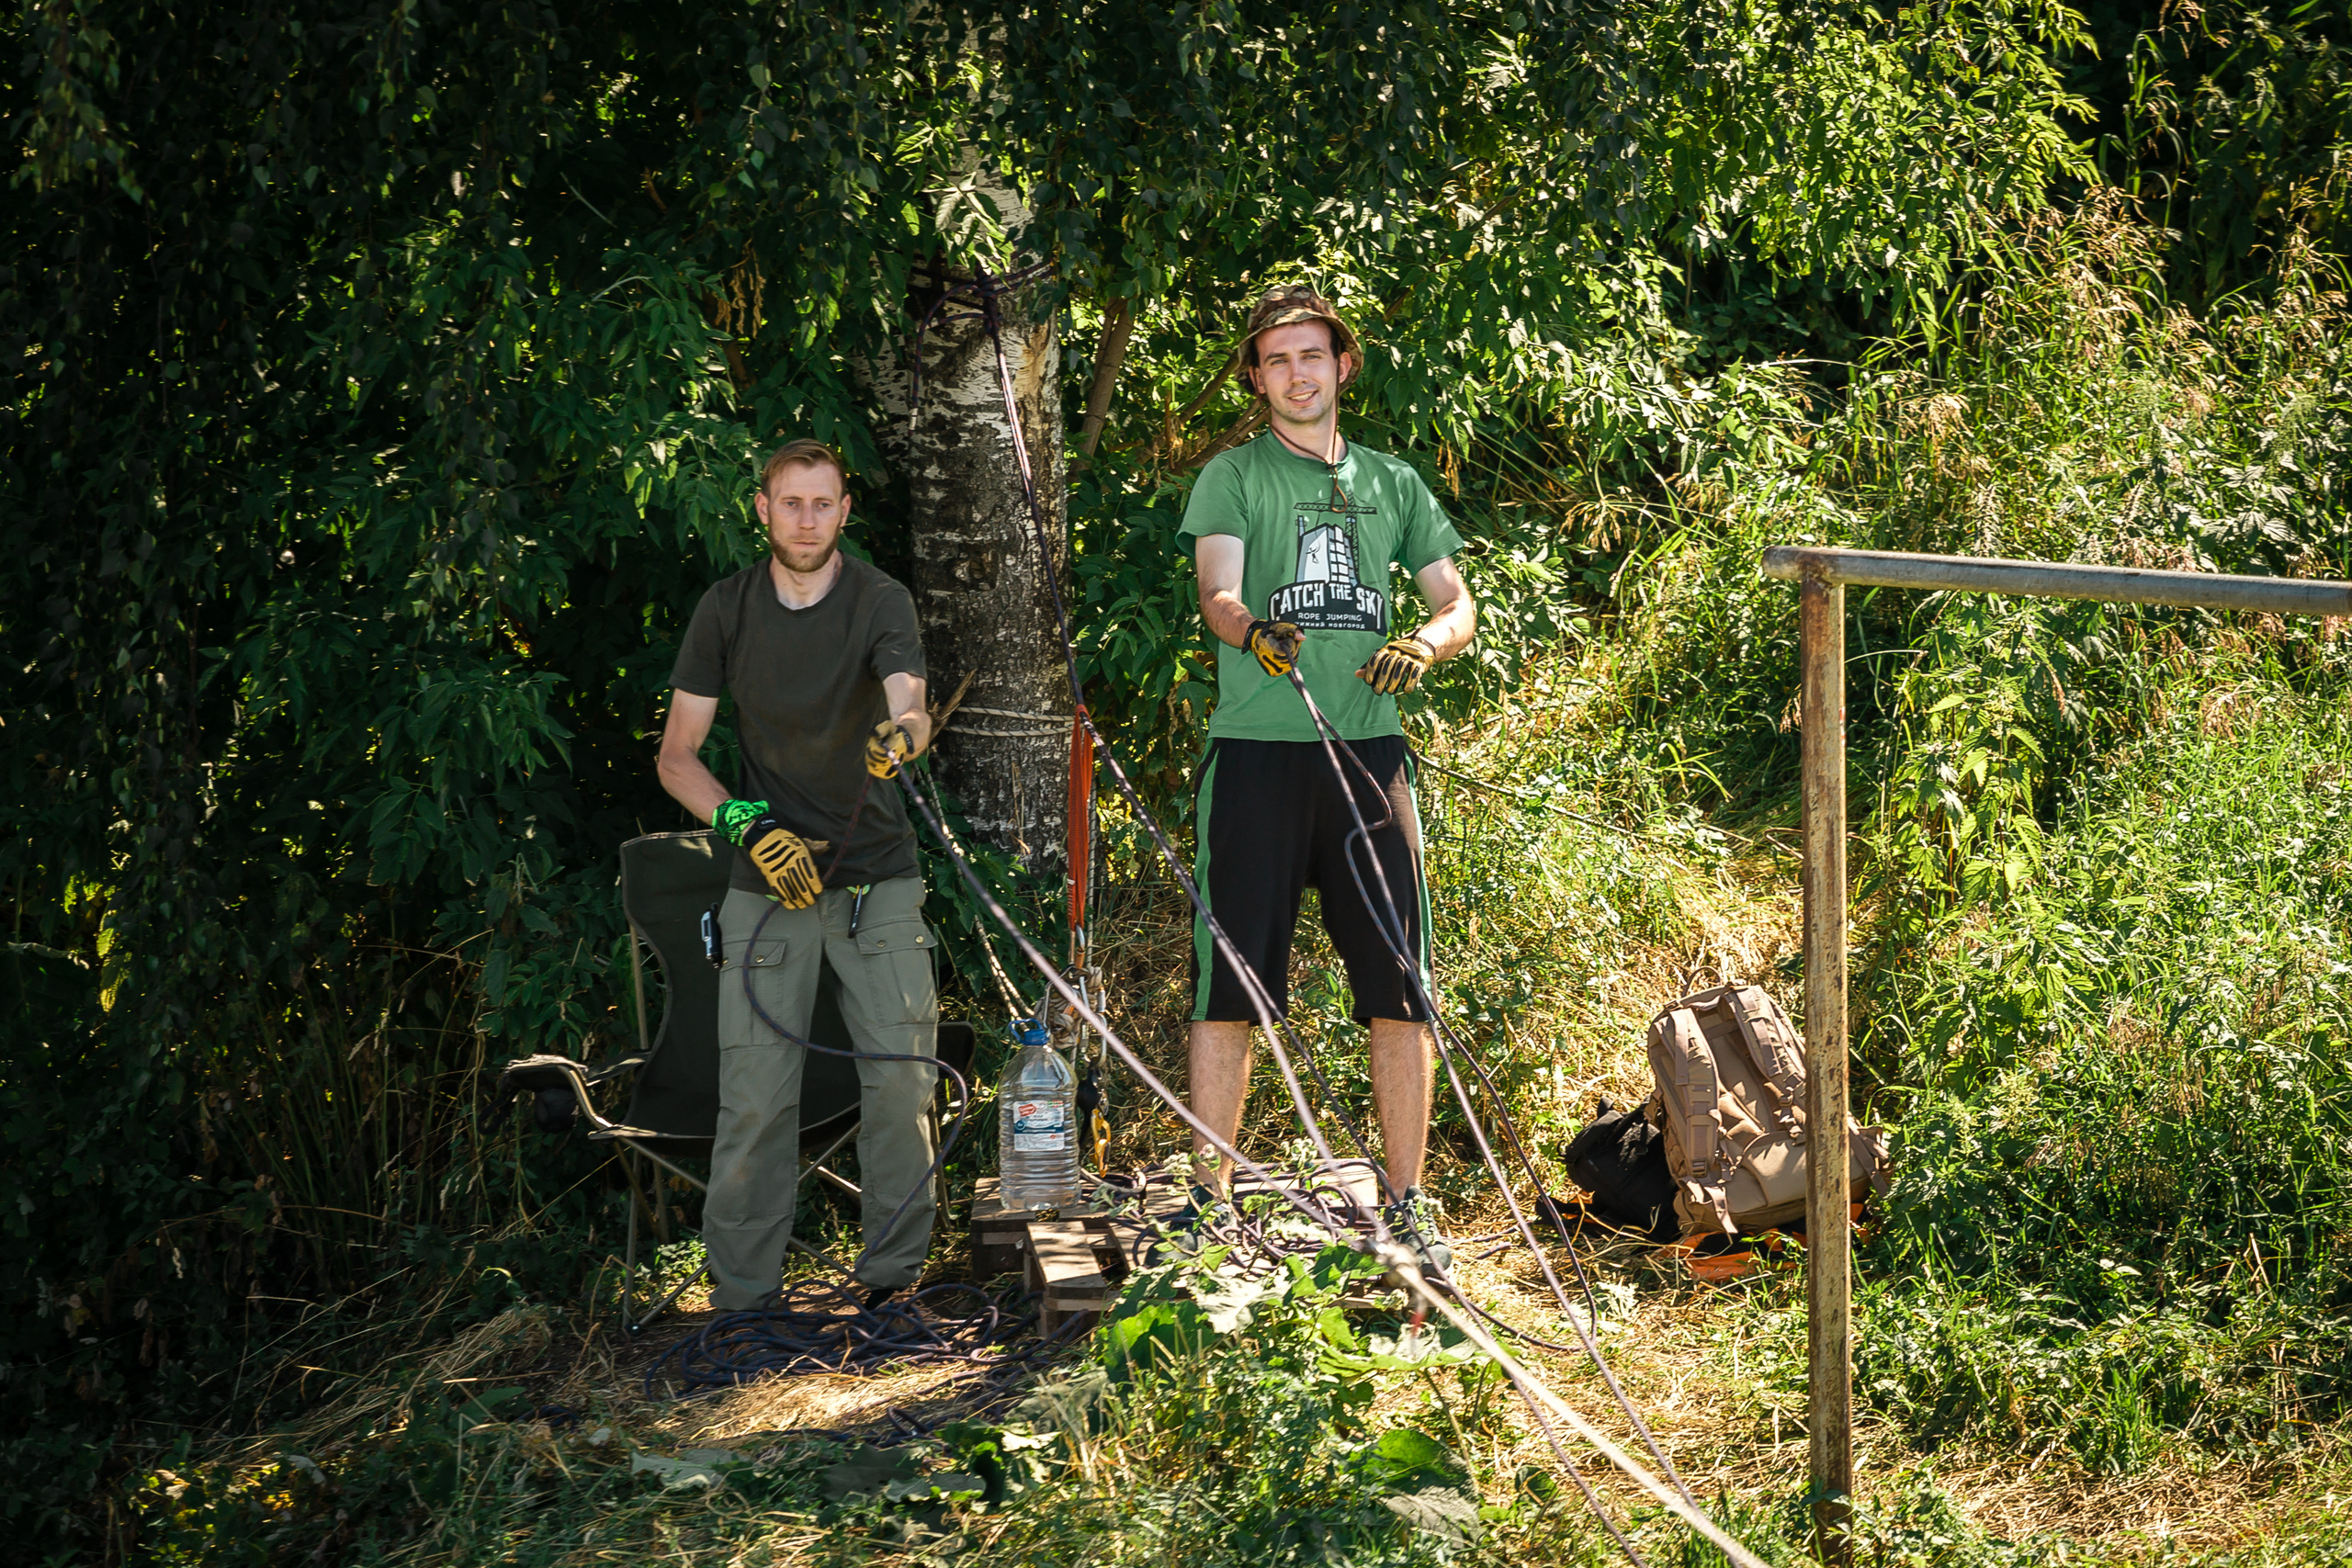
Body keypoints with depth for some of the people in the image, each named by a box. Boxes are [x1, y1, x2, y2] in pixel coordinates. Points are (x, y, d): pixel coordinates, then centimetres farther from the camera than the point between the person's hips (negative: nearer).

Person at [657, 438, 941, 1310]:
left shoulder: (880, 603, -4)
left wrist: (902, 732, -48)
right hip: (768, 879, 1)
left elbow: (910, 704, -23)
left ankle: (893, 1274, 8)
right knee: (754, 1097, -6)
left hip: (877, 878, 0)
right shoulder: (726, 610, 2)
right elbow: (676, 756, 4)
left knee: (901, 1081, -7)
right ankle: (742, 1297, 3)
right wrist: (744, 824, -13)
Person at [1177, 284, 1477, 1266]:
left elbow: (1458, 605, 15)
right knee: (1230, 988, -3)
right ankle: (1210, 1201, 4)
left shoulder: (1391, 482, 18)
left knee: (1401, 993, 0)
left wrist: (1424, 643, -8)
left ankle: (1405, 1206, 8)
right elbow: (1216, 591, -9)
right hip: (1257, 751, -3)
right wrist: (1253, 631, -33)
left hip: (1368, 749, 3)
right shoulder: (1233, 476, 7)